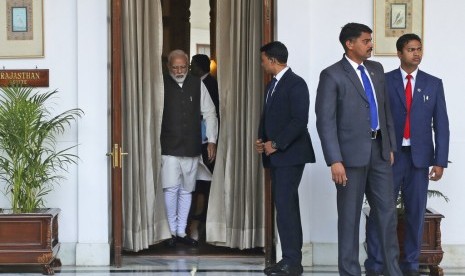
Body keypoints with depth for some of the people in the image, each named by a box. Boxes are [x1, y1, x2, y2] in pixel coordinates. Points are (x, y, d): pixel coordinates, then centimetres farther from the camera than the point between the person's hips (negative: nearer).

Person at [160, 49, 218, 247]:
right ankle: (172, 231, 4)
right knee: (171, 189, -8)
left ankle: (181, 231, 19)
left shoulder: (197, 84, 5)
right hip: (169, 147, -3)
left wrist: (212, 140, 4)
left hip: (192, 148, 4)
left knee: (186, 190, 9)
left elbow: (209, 113, 9)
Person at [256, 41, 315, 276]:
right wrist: (261, 140, 5)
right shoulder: (272, 85, 17)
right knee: (285, 206, 9)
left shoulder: (295, 84, -11)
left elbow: (299, 120, -18)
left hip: (290, 155, -9)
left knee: (285, 206, -13)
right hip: (275, 155, 9)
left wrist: (276, 144, -16)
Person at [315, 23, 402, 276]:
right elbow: (325, 121, -12)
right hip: (352, 153, -6)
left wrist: (390, 146, 13)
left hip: (378, 150, 6)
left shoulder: (376, 70, 11)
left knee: (387, 211, 8)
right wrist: (335, 161, -18)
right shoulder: (332, 75, -8)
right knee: (350, 215, 4)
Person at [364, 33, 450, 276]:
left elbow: (441, 124, 5)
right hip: (390, 156, -2)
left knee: (416, 211, 6)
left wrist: (440, 161, -2)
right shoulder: (384, 81, 2)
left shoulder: (433, 84, 8)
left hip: (419, 156, 2)